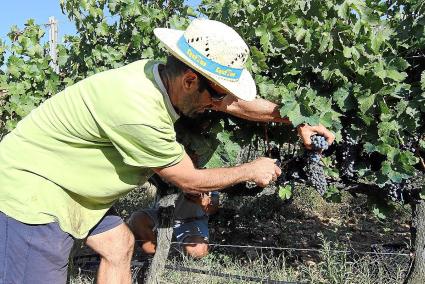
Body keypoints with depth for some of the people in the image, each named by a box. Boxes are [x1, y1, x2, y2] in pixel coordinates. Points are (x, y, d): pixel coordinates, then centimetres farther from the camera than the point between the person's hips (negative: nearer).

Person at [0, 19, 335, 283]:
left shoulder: (160, 74, -9)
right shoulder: (139, 112, -34)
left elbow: (236, 103, 4)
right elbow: (188, 180, -18)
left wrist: (295, 121, 8)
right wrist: (251, 171, -6)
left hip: (63, 177, 9)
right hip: (30, 186, -9)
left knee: (118, 245, 15)